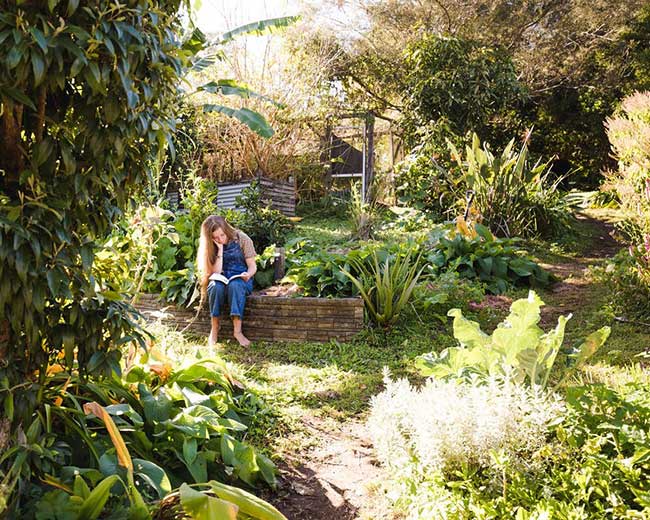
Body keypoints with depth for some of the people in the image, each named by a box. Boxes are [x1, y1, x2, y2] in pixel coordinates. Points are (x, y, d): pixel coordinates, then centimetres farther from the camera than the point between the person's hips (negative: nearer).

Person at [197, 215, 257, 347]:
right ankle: (214, 328, -23)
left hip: (241, 279, -2)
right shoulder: (212, 246, 0)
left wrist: (248, 274, -28)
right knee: (216, 286, -35)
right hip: (222, 279, 2)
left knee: (235, 285, -38)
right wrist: (220, 249, -16)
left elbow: (252, 266, -5)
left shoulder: (242, 239, -6)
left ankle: (237, 331, -40)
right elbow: (216, 272, -9)